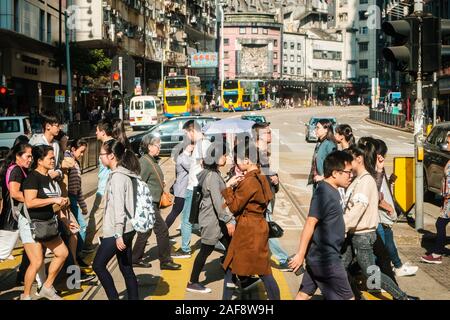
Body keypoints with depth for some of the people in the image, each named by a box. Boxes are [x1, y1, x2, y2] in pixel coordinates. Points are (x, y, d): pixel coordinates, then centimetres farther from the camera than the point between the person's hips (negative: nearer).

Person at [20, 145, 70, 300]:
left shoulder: (50, 177, 9)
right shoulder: (33, 177, -17)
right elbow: (30, 202, -27)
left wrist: (61, 201, 9)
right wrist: (54, 200, -24)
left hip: (47, 223, 9)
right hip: (30, 223, -9)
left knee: (62, 253, 8)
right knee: (37, 262, -12)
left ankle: (47, 288, 21)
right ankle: (25, 296, 5)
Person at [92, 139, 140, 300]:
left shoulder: (117, 176, -16)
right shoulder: (124, 174, 12)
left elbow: (119, 207, -20)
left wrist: (118, 234, -20)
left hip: (118, 231, -9)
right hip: (127, 230, 9)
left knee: (98, 265, 3)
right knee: (127, 269, 10)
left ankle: (114, 298, 6)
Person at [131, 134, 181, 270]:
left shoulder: (152, 161, 13)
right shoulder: (144, 162, -17)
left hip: (153, 203, 10)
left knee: (145, 231, 14)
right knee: (162, 229, -5)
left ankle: (136, 259, 23)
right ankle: (165, 261, 3)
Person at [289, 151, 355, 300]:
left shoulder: (332, 191, 10)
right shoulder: (324, 193, -20)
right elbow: (310, 224, -23)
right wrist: (300, 254, -23)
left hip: (318, 256, 10)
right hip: (326, 259, -10)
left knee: (304, 294, 14)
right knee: (347, 297, -1)